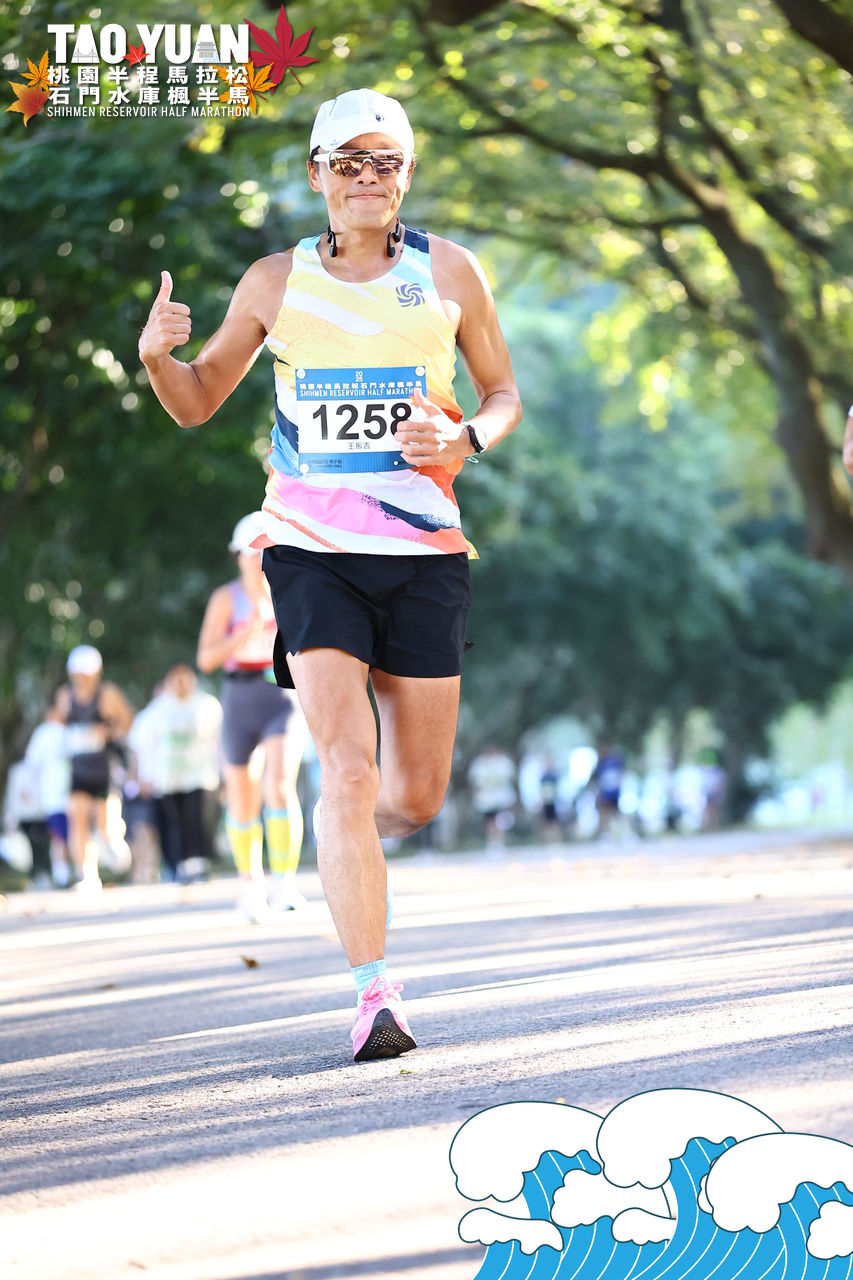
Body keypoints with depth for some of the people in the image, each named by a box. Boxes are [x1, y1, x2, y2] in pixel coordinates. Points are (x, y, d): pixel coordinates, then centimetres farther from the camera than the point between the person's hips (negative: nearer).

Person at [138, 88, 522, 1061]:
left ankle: (347, 841, 42)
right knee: (347, 767, -18)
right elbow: (197, 402, 15)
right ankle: (373, 995, -17)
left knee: (416, 798, 5)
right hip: (312, 550, -1)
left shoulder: (448, 272, 6)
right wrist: (158, 355, -7)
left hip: (424, 551, 2)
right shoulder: (275, 282, 5)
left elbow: (502, 394, 15)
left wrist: (464, 440, -7)